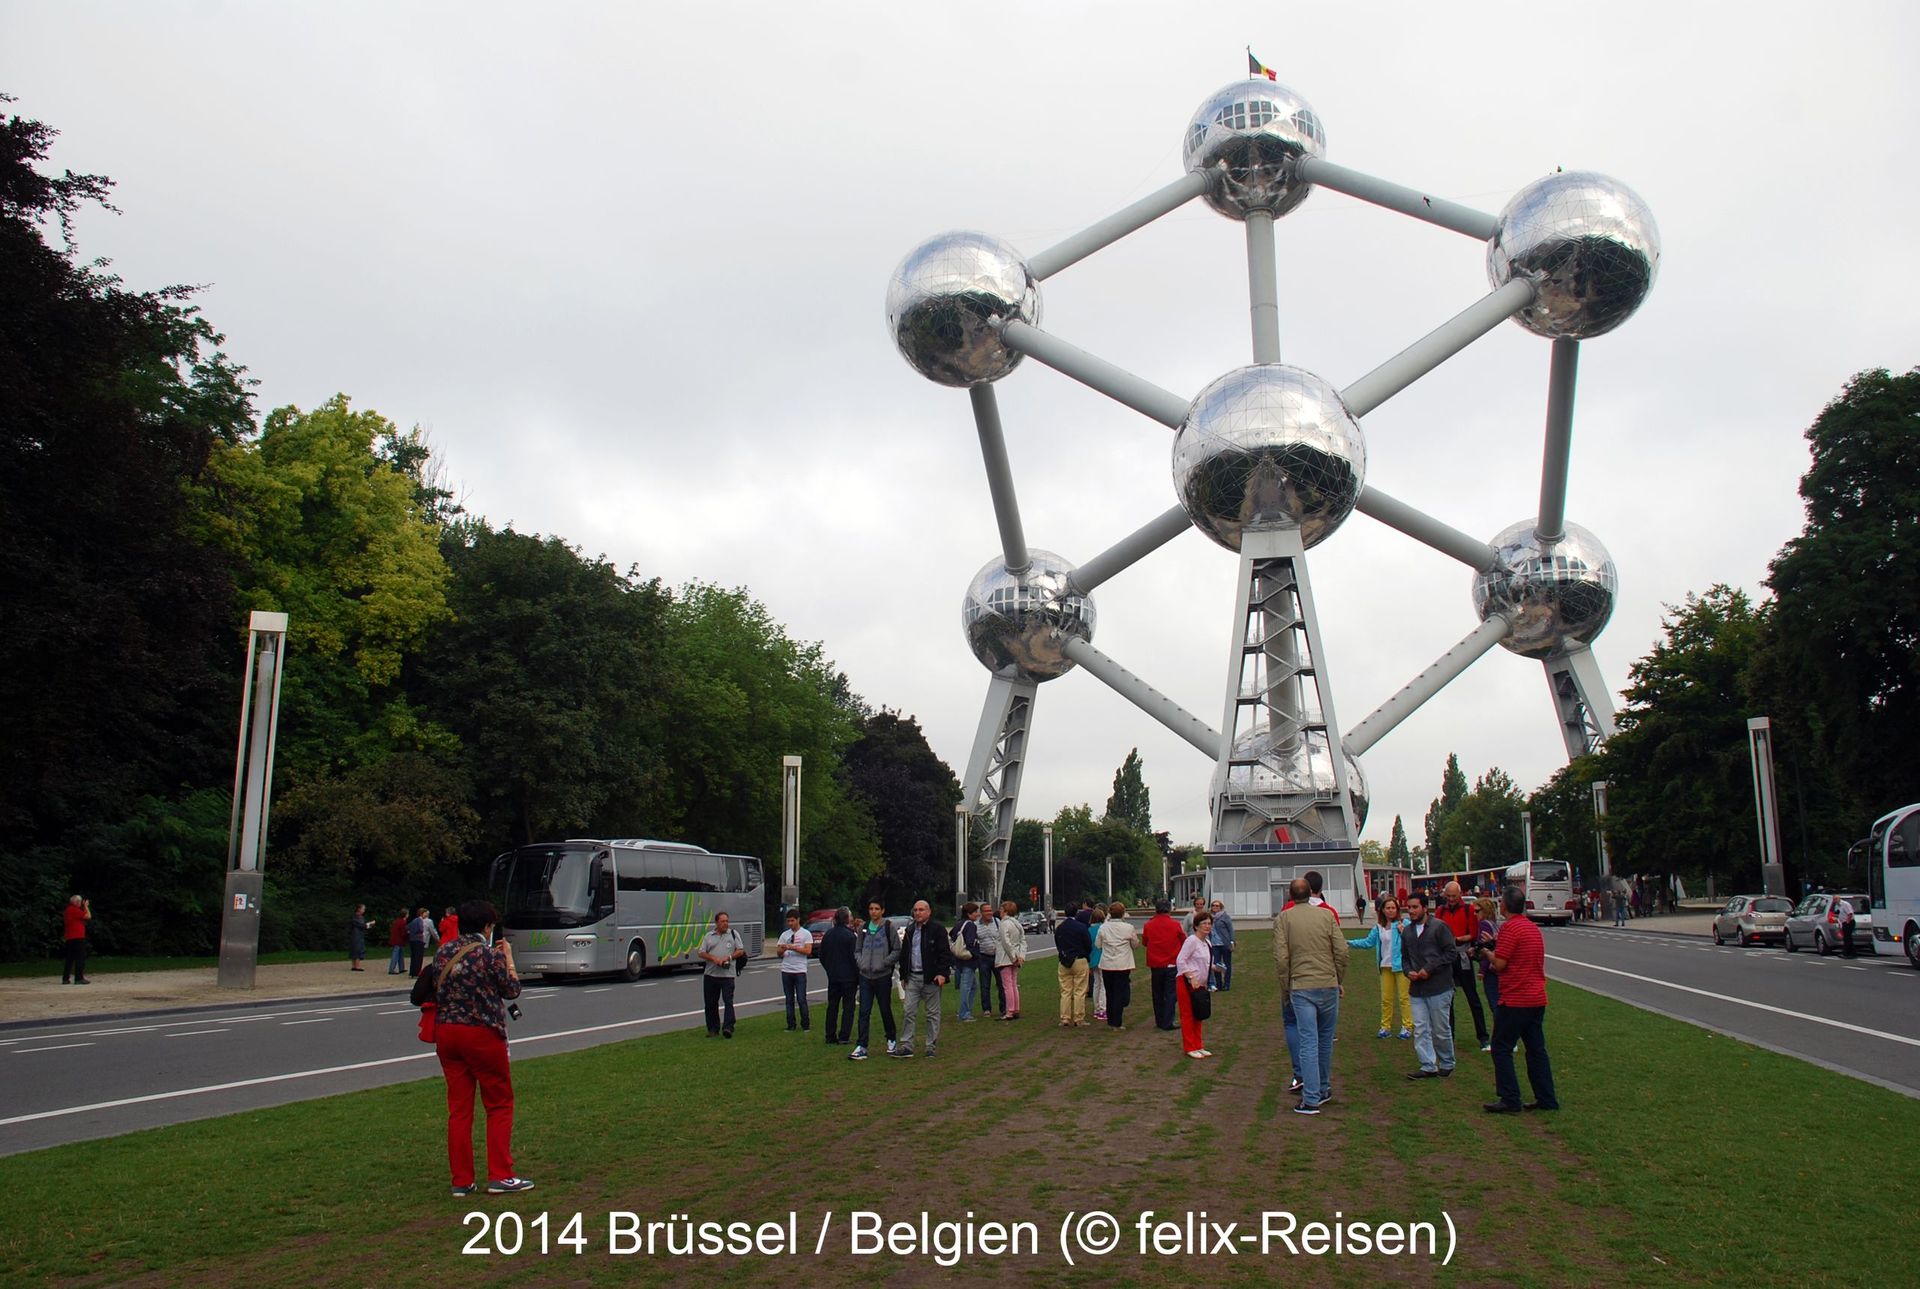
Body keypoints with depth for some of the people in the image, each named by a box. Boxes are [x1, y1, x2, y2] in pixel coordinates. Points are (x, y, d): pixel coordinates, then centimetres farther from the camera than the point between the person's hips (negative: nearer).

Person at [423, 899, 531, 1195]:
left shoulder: (443, 951, 5)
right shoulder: (491, 954, -12)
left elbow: (435, 989, 15)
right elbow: (512, 990, -2)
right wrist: (508, 958, 10)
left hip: (446, 1033, 6)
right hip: (482, 1035, -6)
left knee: (459, 1108, 10)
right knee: (500, 1105, 7)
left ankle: (461, 1181, 13)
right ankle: (500, 1176, 7)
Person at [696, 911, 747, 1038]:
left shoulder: (734, 934, 7)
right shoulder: (709, 936, 11)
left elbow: (741, 951, 3)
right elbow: (701, 953, 8)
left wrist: (728, 958, -11)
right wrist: (713, 958, -9)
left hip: (728, 974, -3)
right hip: (710, 974, 3)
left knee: (728, 1001, -12)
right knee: (710, 1002, 6)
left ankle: (728, 1028, -17)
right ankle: (713, 1029, 16)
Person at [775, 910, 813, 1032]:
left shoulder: (806, 934, 1)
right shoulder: (784, 934, 12)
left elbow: (808, 951, -11)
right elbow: (779, 954, 10)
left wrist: (792, 947, -18)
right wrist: (782, 950, -13)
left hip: (800, 971, -4)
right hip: (786, 971, 4)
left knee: (801, 999, -4)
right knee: (789, 999, 7)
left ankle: (805, 1025, 5)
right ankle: (790, 1025, 12)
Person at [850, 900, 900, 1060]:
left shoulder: (889, 927, -4)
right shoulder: (864, 928, 9)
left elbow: (897, 951, -4)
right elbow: (857, 950, 16)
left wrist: (884, 963, -14)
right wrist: (861, 962, -2)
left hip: (883, 976, -3)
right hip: (865, 976, 3)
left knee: (885, 1010, 9)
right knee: (864, 1012, -2)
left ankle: (891, 1040, 30)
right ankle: (861, 1047, -3)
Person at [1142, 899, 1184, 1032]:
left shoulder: (1148, 925, -5)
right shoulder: (1175, 925, -9)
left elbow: (1144, 942, 10)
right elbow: (1183, 942, 4)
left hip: (1155, 965, 2)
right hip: (1171, 964, -2)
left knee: (1157, 995, 14)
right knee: (1170, 994, 2)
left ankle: (1159, 1021, 19)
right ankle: (1167, 1022, -3)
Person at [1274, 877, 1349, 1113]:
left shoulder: (1284, 919, -1)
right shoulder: (1326, 915, 3)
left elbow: (1281, 958, -6)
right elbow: (1342, 951, 0)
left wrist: (1284, 989, 5)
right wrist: (1340, 981, 12)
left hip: (1301, 988, -2)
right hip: (1328, 985, 2)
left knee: (1308, 1042, -2)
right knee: (1326, 1040, 15)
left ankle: (1311, 1100, -3)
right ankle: (1324, 1089, 27)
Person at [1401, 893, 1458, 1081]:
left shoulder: (1439, 926, -7)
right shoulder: (1407, 931, 12)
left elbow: (1451, 953, -10)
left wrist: (1429, 969, -16)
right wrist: (1408, 971, 0)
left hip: (1439, 987, -5)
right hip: (1417, 988, 5)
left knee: (1441, 1030, 5)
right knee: (1420, 1030, 1)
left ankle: (1446, 1064, 22)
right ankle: (1428, 1066, 8)